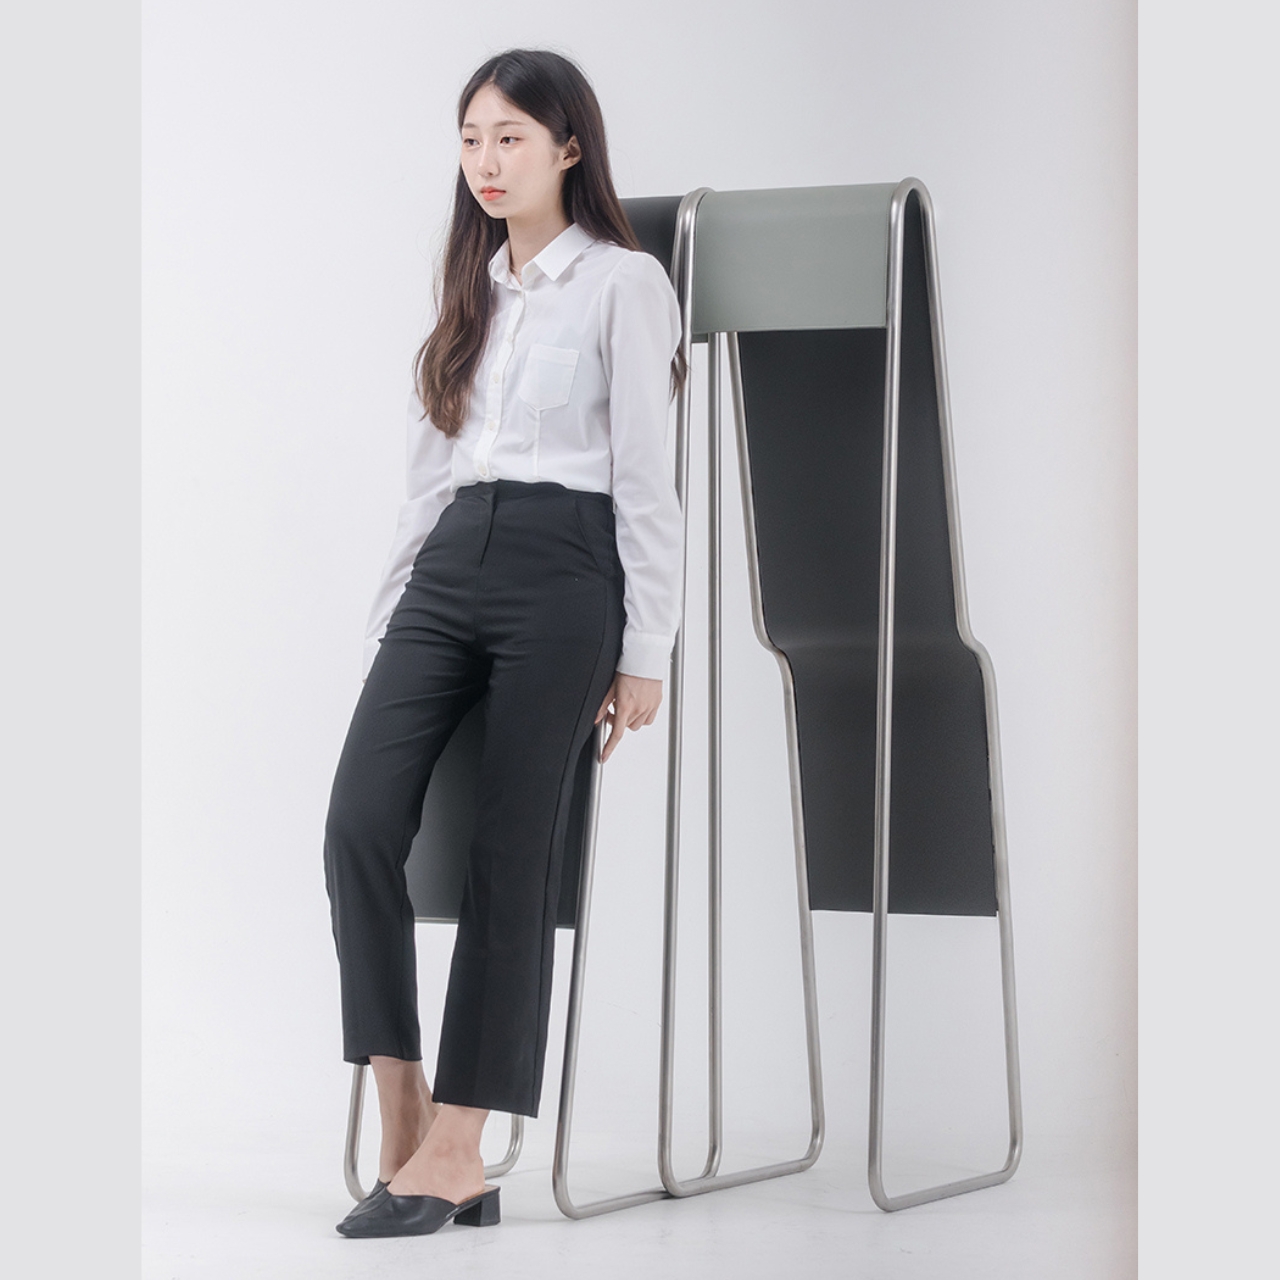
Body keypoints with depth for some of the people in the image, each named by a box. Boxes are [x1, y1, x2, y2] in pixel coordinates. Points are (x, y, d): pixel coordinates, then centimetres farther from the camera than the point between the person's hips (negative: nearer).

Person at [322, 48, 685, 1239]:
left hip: (562, 570, -5)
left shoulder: (624, 283, 2)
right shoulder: (470, 292, 20)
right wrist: (385, 624, 13)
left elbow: (646, 479, -3)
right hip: (447, 566, 6)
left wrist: (645, 652, -8)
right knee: (360, 821, -13)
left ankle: (455, 1151, -3)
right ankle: (403, 1119, -9)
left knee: (510, 859, -6)